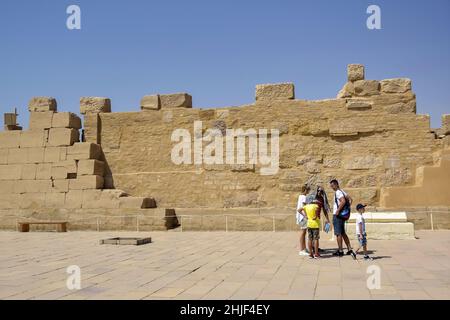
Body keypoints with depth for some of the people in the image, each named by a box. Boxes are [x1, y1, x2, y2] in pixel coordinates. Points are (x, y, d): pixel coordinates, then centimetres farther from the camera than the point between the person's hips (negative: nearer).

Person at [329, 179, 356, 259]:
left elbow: (343, 201, -28)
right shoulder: (342, 191, 14)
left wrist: (338, 211, -23)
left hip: (337, 215, -10)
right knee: (343, 233, 15)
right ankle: (349, 249, 15)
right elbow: (350, 199, 15)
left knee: (338, 233, -2)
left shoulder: (338, 192, -15)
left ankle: (340, 251, 4)